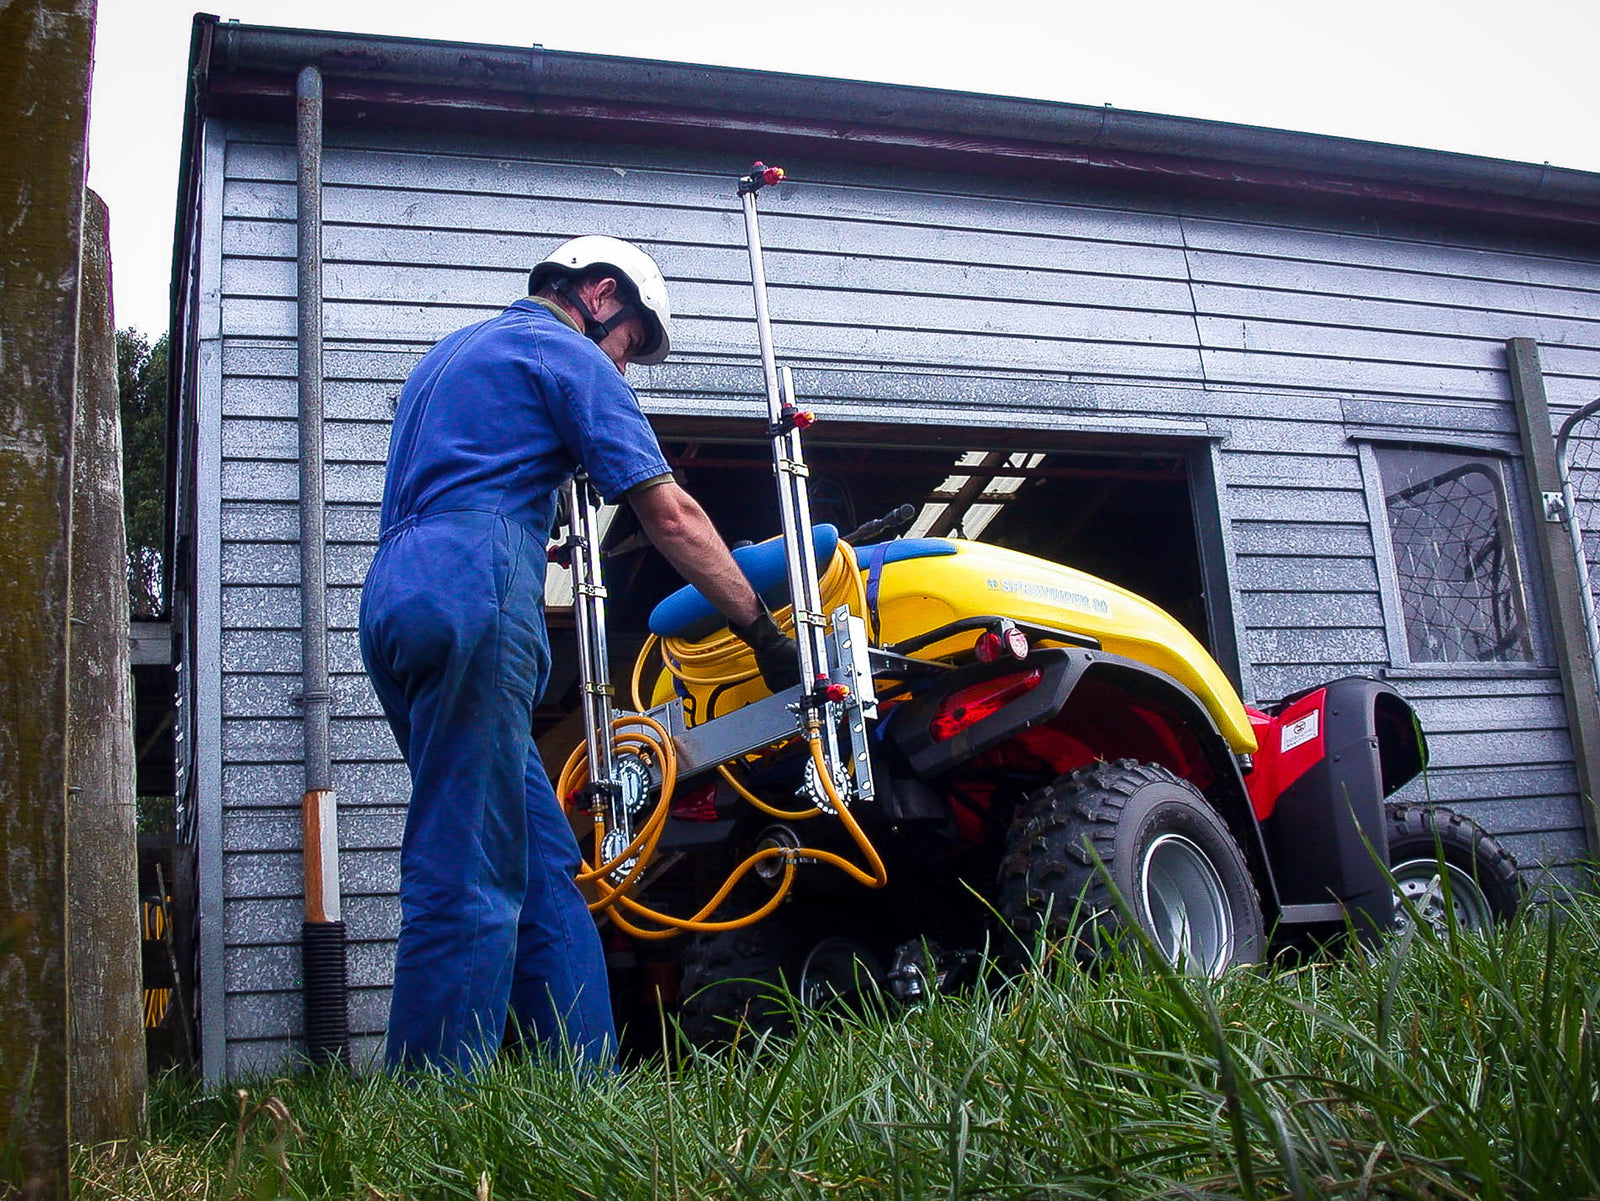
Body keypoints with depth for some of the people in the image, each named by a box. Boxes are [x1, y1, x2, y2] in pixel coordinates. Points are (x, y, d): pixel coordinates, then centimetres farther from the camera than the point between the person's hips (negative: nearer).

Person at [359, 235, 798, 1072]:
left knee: (544, 868, 6)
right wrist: (764, 633, 5)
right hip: (473, 594, -9)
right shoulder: (567, 354, 6)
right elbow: (670, 514, 1)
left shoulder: (450, 354, 33)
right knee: (468, 875, -12)